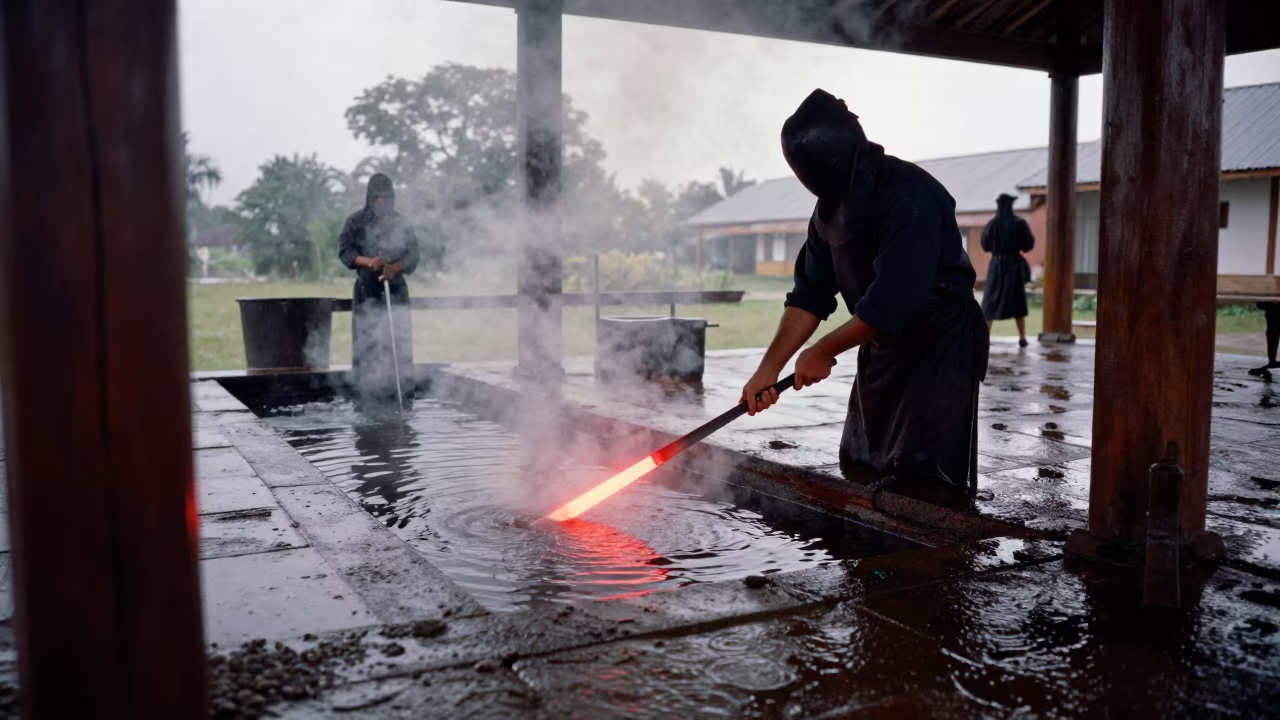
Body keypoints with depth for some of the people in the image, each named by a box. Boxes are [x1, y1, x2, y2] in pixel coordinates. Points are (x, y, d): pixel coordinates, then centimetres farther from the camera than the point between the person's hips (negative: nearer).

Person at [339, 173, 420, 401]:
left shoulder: (400, 223, 6)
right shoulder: (356, 221, 3)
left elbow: (412, 254, 2)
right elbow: (344, 250, -1)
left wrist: (395, 267, -18)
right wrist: (368, 261, -19)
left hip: (395, 289, 1)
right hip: (367, 290, -1)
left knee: (397, 338, -3)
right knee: (366, 339, -4)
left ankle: (399, 386, 1)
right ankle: (366, 388, 0)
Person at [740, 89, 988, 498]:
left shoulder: (908, 194, -25)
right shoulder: (831, 207, 2)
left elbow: (895, 298, -30)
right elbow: (810, 294, 1)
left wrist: (824, 351, -20)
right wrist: (769, 368, -7)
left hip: (940, 346, -8)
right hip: (883, 349, 9)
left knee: (926, 489, -10)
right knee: (862, 473, 16)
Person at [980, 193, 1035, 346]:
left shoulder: (992, 224, -4)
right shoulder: (1019, 223, -6)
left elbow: (985, 245, 3)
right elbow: (1028, 245, -4)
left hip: (997, 264, 0)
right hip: (1014, 264, 0)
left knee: (991, 300, 6)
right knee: (1018, 301, 9)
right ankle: (1022, 338, 9)